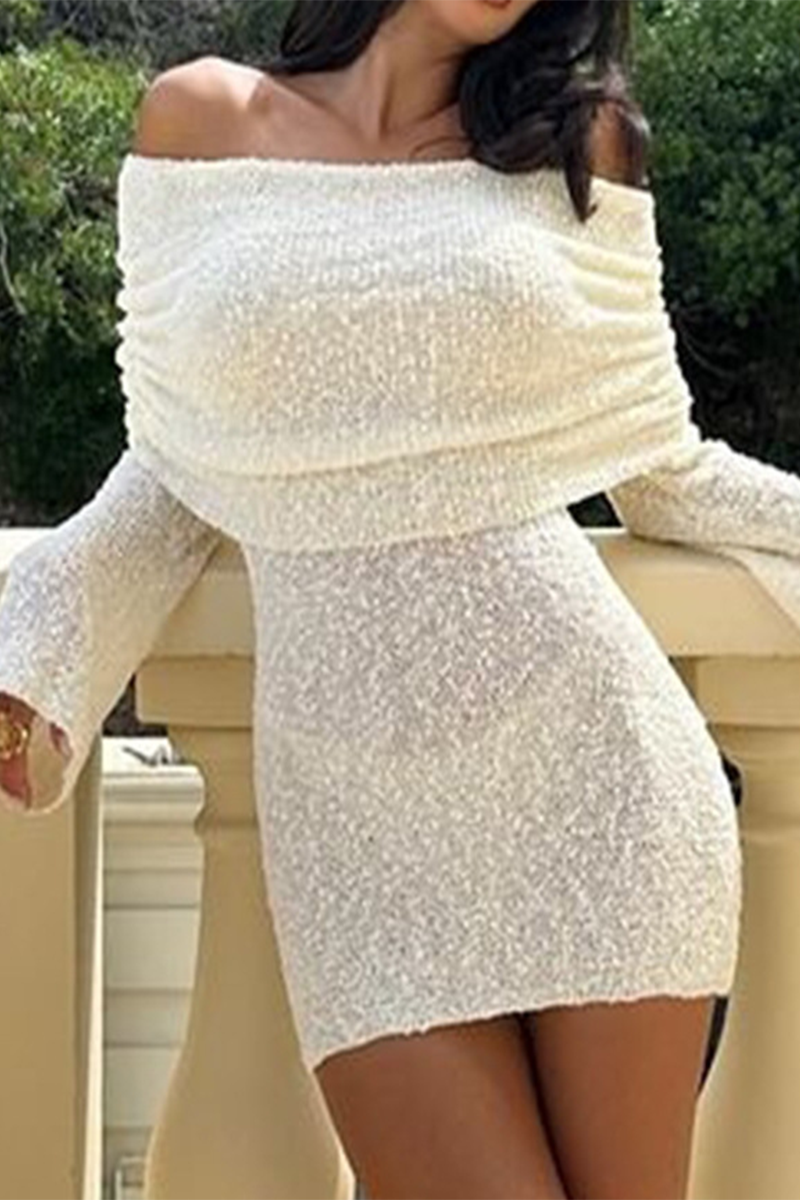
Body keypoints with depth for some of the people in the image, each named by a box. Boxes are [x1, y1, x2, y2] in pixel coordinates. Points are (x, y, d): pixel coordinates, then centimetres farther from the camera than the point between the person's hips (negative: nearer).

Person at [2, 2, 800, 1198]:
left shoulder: (575, 139, 8)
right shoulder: (198, 121, 7)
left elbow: (659, 466, 13)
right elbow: (179, 465, 11)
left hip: (585, 752, 1)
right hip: (355, 802, 0)